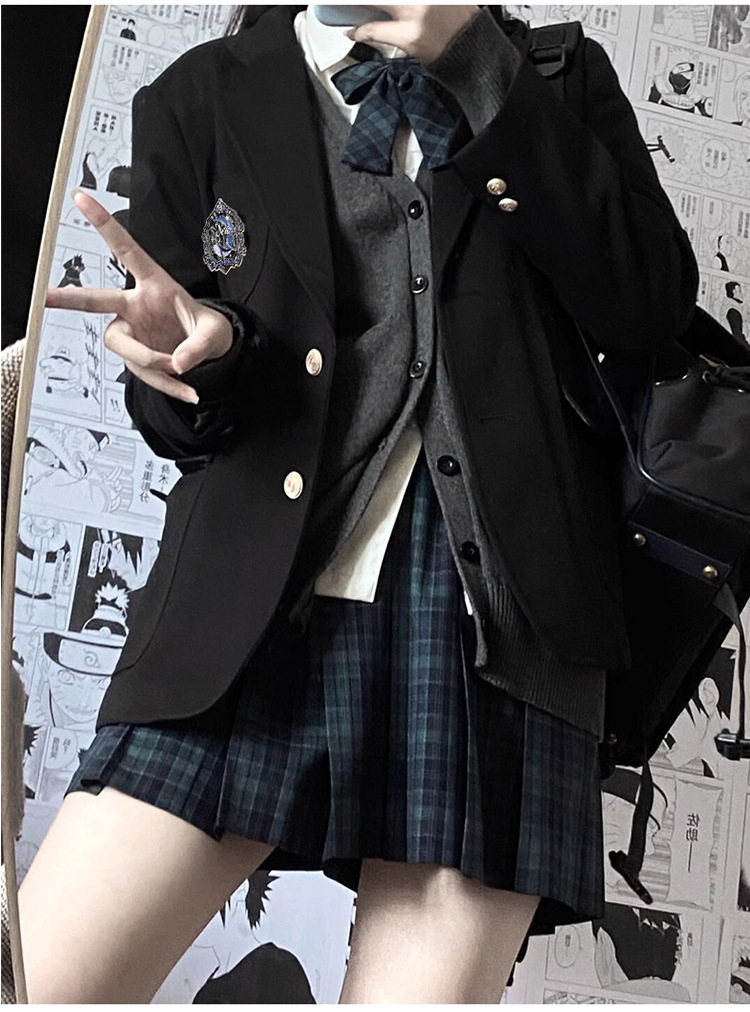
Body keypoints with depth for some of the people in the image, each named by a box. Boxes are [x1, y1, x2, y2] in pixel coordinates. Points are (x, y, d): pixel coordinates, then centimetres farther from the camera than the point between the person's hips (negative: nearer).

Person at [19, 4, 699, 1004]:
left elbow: (653, 306, -2)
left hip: (495, 617, 1)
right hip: (258, 608, 1)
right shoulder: (202, 101, 12)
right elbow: (179, 422, 15)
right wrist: (198, 353, -10)